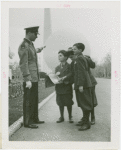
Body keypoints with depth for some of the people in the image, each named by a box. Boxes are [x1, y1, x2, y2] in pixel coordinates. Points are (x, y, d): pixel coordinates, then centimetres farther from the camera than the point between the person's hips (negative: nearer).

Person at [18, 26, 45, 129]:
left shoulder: (30, 44, 14)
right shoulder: (23, 46, -14)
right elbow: (23, 64, -19)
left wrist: (36, 51, 23)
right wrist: (27, 79, -22)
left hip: (35, 78, 9)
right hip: (29, 79, -9)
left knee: (34, 100, 16)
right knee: (28, 101, -1)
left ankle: (34, 119, 28)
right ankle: (27, 122, 9)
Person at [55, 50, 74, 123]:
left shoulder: (69, 66, -2)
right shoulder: (57, 67, 14)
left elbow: (71, 75, -11)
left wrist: (64, 78, -24)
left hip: (67, 87, -4)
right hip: (59, 88, 4)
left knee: (68, 103, 3)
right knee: (60, 103, 8)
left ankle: (70, 117, 17)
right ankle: (61, 117, 20)